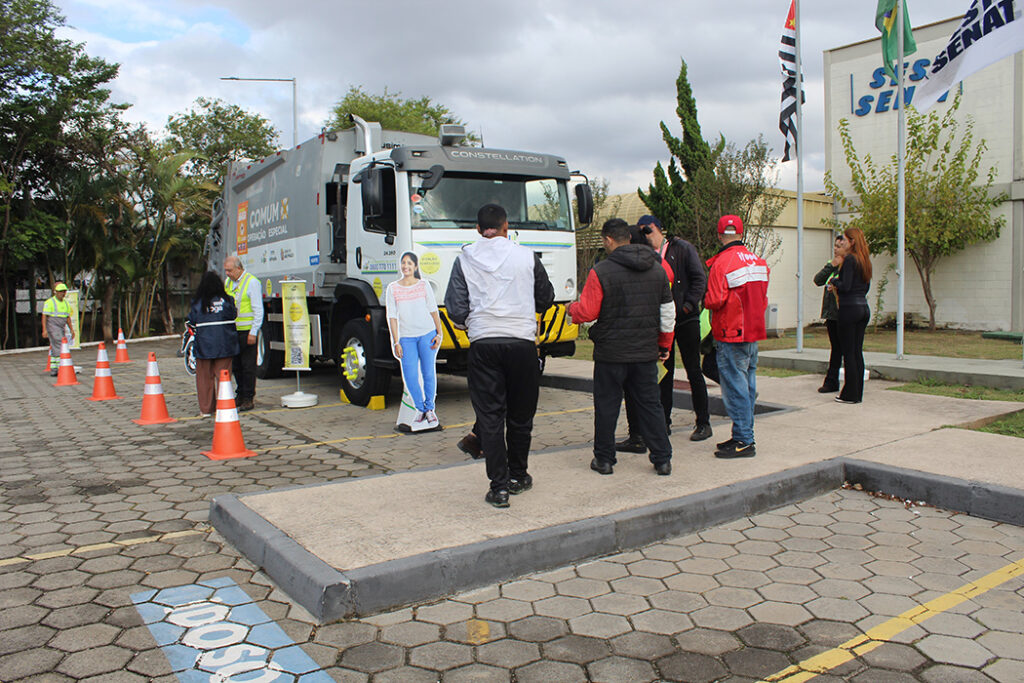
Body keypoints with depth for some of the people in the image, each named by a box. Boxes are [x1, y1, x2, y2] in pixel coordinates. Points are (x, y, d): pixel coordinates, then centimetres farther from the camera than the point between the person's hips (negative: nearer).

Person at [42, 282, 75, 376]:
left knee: (55, 350, 9)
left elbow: (68, 318, 18)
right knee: (60, 347, -16)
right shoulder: (49, 302, -6)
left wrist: (71, 330, 12)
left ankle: (53, 370, 13)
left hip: (61, 329, 7)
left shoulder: (66, 303, 15)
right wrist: (44, 330, -17)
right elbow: (44, 316, -9)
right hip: (52, 327, -7)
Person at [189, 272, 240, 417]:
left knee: (205, 376, 10)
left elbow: (192, 320, 0)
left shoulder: (198, 302, -5)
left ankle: (206, 409, 13)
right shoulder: (227, 300, -5)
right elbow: (234, 315, 2)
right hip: (225, 344, 0)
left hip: (204, 343, 0)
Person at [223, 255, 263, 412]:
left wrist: (253, 332, -14)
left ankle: (248, 398, 4)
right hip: (232, 330, 7)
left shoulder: (252, 282, -8)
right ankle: (241, 394, 22)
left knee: (248, 366, -2)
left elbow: (258, 310, -10)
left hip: (247, 331, -7)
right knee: (236, 365, 11)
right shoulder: (227, 282, 14)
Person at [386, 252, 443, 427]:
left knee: (429, 373, 0)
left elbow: (433, 311, 7)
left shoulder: (423, 285, 5)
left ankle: (430, 408, 18)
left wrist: (439, 334, -1)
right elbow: (392, 316, 3)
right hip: (406, 337, 0)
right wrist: (396, 342, -2)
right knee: (410, 376, -5)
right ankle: (420, 409, 15)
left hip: (427, 334, 0)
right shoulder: (393, 288, 5)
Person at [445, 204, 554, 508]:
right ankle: (517, 476, 27)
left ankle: (499, 486, 3)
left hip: (483, 343, 0)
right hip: (522, 341, 0)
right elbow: (546, 299, 13)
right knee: (520, 415, 14)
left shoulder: (465, 260, 2)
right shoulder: (527, 257, 2)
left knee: (490, 416, 4)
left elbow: (456, 309, -1)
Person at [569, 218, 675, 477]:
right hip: (646, 352, 5)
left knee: (606, 406, 7)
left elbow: (587, 312, -13)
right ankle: (662, 459, 15)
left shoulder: (601, 271, -12)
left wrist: (572, 308, 10)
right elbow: (668, 312, 10)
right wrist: (665, 345, 19)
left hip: (611, 353, -5)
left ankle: (604, 459, 15)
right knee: (649, 404, 13)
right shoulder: (657, 270, 6)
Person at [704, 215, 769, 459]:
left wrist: (706, 301, 1)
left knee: (735, 387, -3)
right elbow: (763, 299, 14)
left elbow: (714, 301, -19)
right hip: (754, 332, 8)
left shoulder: (722, 263, -15)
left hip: (732, 335, -8)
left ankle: (743, 441, 0)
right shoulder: (758, 262, 7)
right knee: (747, 385, 14)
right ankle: (745, 435, 23)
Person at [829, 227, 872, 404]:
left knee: (848, 352, -2)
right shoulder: (864, 260, 12)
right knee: (858, 351, 12)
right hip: (863, 308, 8)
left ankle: (850, 394, 3)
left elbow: (846, 286, -20)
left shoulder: (849, 259, -13)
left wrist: (834, 283, 0)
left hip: (850, 308, -8)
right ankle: (858, 393, 17)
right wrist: (838, 287, 16)